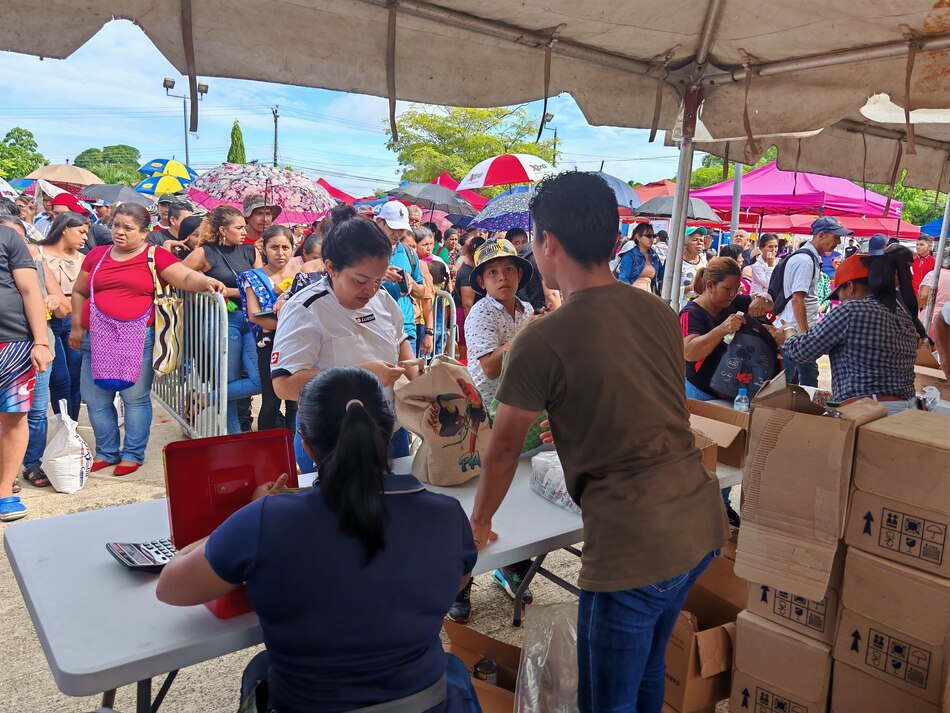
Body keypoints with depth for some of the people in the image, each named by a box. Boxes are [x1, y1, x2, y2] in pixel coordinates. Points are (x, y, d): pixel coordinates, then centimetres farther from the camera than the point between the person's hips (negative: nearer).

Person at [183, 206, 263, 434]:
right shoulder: (205, 253, -1)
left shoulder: (251, 251, 10)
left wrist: (226, 290, -7)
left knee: (259, 380, -5)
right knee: (231, 382, -3)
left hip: (250, 319, 5)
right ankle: (235, 434, 14)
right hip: (224, 320, -4)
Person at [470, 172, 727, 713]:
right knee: (648, 667, 28)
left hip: (635, 545, -7)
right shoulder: (661, 313, 6)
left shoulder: (544, 340, -14)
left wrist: (480, 523, 15)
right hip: (701, 523, 8)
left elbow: (504, 448, -3)